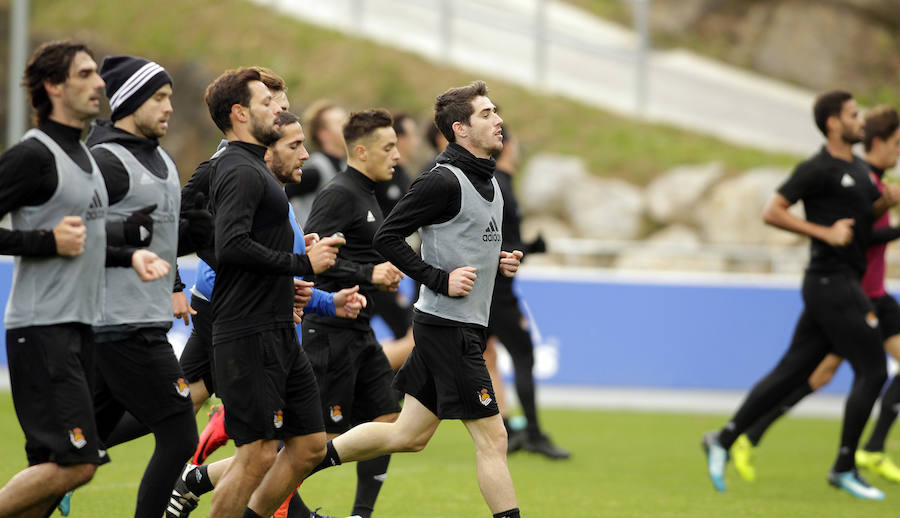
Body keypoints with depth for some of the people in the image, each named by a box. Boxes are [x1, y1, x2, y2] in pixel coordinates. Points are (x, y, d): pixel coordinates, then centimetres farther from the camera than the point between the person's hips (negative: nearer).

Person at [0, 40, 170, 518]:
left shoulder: (82, 155, 18)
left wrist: (129, 256, 14)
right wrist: (48, 241, -19)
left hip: (79, 327, 9)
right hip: (41, 330, -9)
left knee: (51, 468, 6)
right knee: (75, 464, -16)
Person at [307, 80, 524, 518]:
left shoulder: (488, 181, 15)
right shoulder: (443, 182, -15)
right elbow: (387, 238, -17)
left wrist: (498, 262, 9)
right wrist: (441, 279, -21)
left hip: (465, 325, 10)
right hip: (447, 325, -10)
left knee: (408, 435, 14)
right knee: (492, 438, -7)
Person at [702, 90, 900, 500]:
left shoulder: (857, 167, 16)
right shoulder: (818, 169, -11)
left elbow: (866, 214, 29)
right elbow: (772, 212, -15)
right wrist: (826, 232, -19)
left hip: (844, 284, 9)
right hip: (831, 281, -9)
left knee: (791, 373, 10)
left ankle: (724, 439, 14)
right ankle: (844, 468, -3)